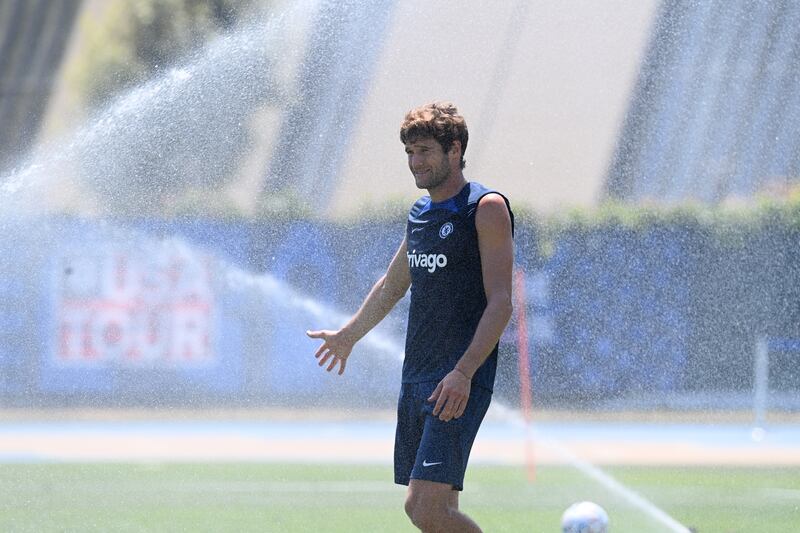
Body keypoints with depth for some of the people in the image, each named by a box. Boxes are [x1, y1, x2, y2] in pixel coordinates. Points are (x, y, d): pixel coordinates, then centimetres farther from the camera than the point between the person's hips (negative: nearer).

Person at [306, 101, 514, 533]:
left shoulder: (487, 208, -7)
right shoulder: (420, 214, 16)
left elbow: (500, 303, -15)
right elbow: (392, 284, 34)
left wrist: (463, 373, -24)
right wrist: (348, 336, 45)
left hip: (459, 383, -8)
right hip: (416, 378, 8)